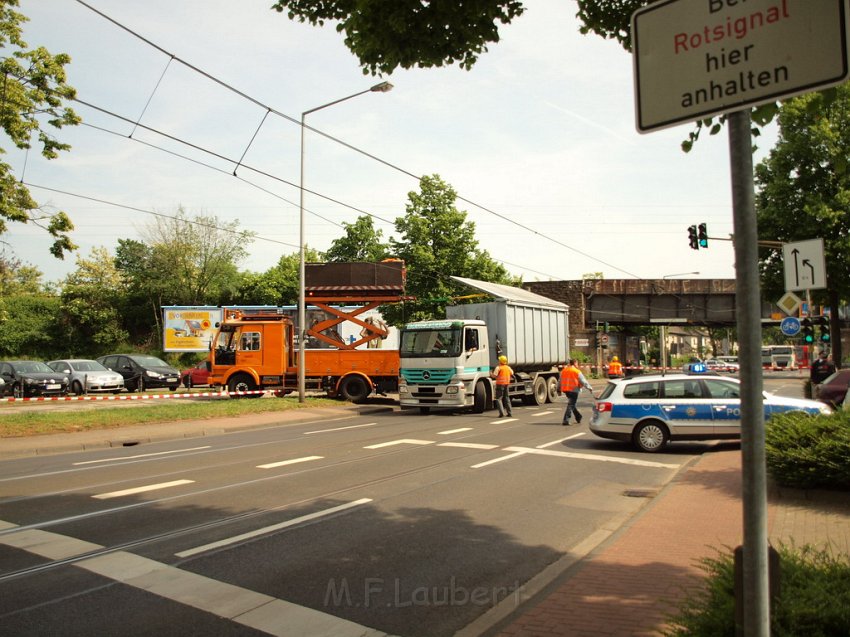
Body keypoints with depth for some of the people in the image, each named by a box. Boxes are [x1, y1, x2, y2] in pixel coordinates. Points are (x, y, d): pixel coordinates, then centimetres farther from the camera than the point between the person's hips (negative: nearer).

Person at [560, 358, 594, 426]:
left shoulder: (563, 371, 10)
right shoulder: (577, 371, -8)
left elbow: (560, 380, 15)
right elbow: (583, 381, -7)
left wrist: (560, 389, 22)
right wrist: (589, 388, 1)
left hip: (566, 389, 7)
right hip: (573, 390, -6)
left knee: (572, 403, 21)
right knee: (571, 405, -4)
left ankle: (578, 417, 33)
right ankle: (565, 420, -11)